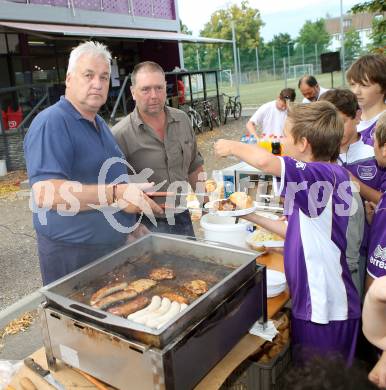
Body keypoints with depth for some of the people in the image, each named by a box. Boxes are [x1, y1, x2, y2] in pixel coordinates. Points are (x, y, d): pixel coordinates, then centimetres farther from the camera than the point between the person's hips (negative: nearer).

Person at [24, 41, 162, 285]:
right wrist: (115, 194, -33)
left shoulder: (99, 124, 11)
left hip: (115, 246, 9)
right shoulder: (51, 124, -18)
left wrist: (131, 224, 16)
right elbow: (44, 193, -31)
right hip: (71, 256, -9)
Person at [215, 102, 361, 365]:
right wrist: (251, 215, 14)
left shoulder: (330, 175, -23)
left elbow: (265, 161, -40)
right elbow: (294, 231, 14)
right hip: (311, 304, 9)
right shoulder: (326, 178, 7)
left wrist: (232, 146, -19)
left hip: (325, 311, -9)